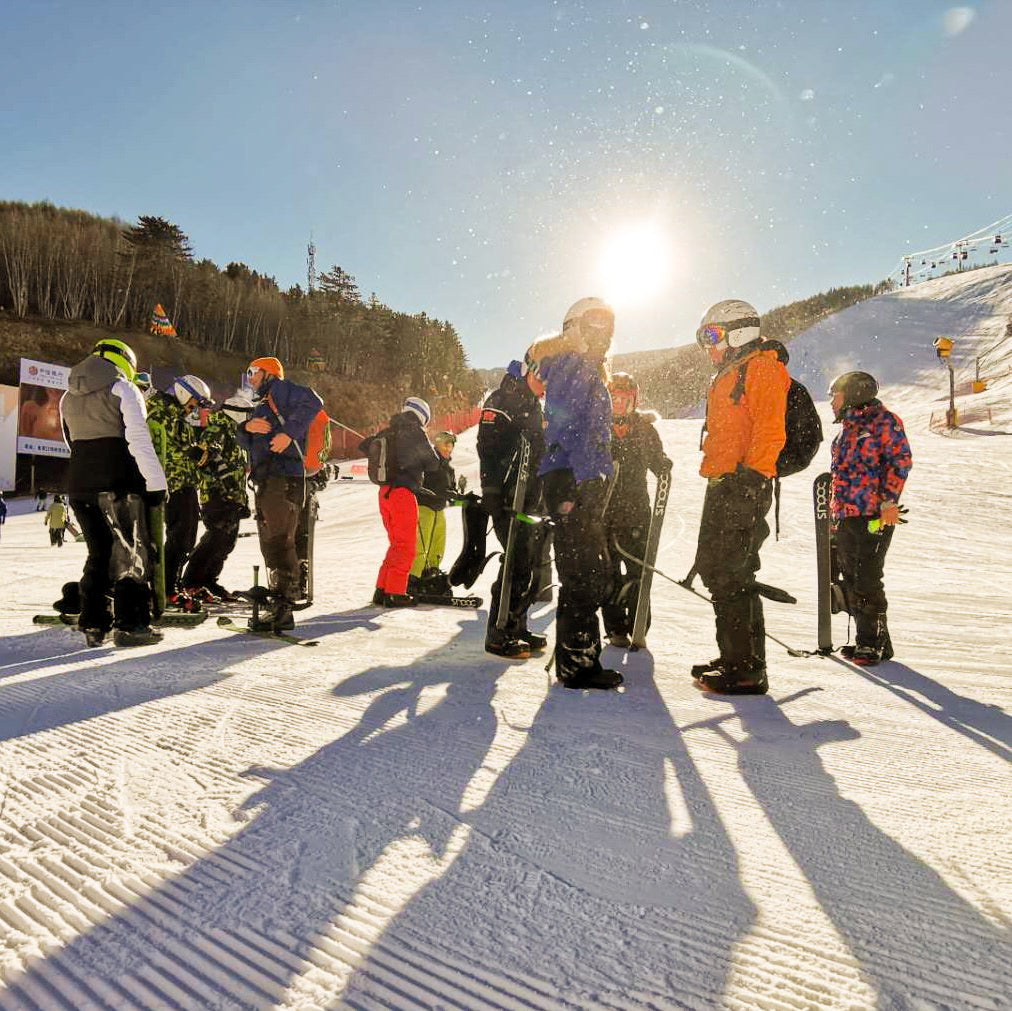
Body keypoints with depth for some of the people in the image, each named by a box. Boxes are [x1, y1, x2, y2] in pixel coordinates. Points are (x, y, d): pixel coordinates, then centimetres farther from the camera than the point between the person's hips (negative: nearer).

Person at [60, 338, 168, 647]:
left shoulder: (69, 397, 19)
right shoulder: (123, 389, -3)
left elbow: (72, 442, 19)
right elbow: (139, 440, -11)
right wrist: (156, 482, -11)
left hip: (79, 483, 7)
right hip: (118, 482, -6)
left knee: (98, 553, 13)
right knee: (131, 553, 0)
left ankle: (93, 624, 13)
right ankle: (130, 624, -2)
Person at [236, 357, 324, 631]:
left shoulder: (280, 389, 4)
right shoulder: (261, 406, 31)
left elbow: (312, 402, -15)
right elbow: (246, 442, 20)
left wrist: (288, 432, -21)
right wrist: (247, 427, -1)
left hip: (282, 479, -10)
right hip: (266, 482, 10)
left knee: (279, 543, -14)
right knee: (270, 545, 11)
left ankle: (282, 608, -13)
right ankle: (279, 608, 17)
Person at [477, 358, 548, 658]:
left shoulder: (534, 406, 21)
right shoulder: (501, 401, -7)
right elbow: (488, 449, -16)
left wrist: (546, 498, 25)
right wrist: (494, 496, -23)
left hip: (531, 500, 9)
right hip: (508, 498, -9)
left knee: (533, 563, 10)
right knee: (519, 563, -11)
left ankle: (517, 628, 23)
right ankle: (498, 636, -1)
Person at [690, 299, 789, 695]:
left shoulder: (762, 369, -5)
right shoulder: (727, 377, 25)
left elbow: (770, 429, -17)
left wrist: (752, 476, -25)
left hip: (744, 487, -10)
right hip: (722, 486, 10)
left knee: (731, 576, -11)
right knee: (712, 568, 12)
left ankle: (749, 670, -3)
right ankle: (732, 657, 22)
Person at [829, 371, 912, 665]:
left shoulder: (883, 420, -2)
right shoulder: (846, 428, 22)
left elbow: (901, 460, -10)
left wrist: (889, 500, -18)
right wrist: (833, 510, 23)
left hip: (873, 516, -8)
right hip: (844, 517, 8)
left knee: (866, 581, -8)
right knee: (850, 581, 8)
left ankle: (875, 643, 3)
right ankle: (865, 639, 18)